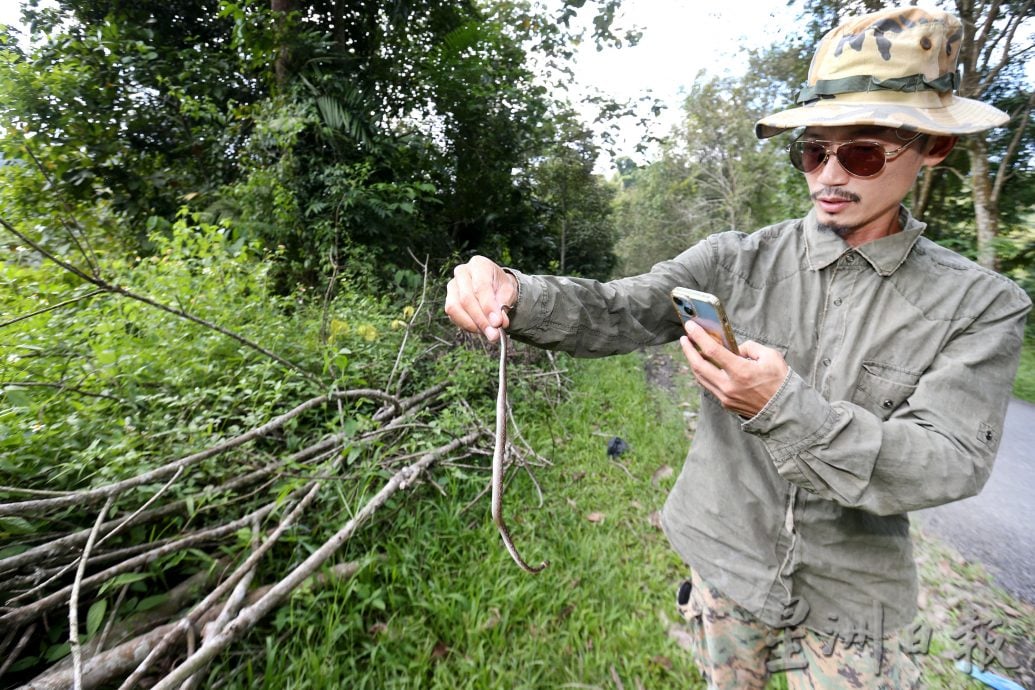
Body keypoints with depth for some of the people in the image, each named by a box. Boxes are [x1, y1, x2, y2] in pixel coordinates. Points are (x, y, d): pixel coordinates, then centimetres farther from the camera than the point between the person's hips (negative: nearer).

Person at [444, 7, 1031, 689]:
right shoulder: (736, 261, -11)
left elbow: (951, 466, -18)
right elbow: (615, 313, -21)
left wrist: (784, 409, -35)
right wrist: (512, 295, -39)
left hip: (850, 604, 0)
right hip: (724, 565, 1)